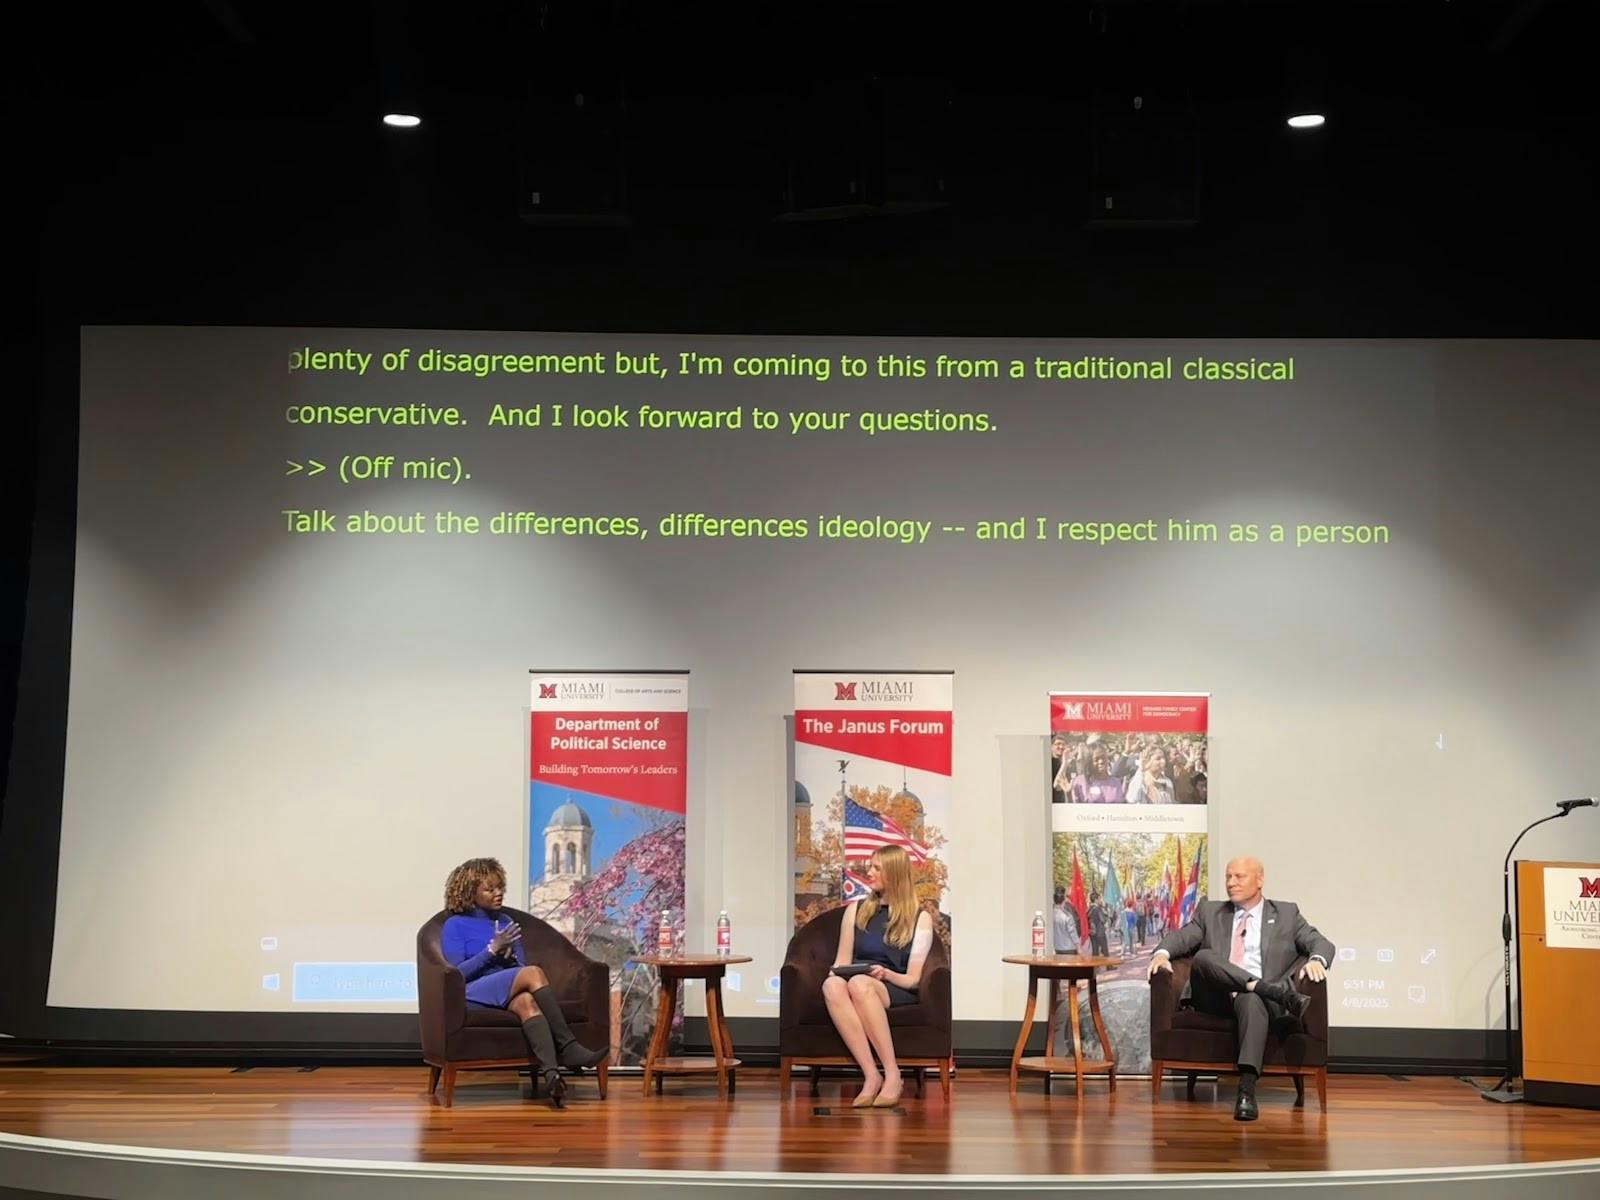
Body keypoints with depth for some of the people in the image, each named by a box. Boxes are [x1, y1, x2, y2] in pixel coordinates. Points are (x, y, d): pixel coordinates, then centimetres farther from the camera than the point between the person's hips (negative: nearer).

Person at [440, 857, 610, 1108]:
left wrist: (512, 958, -2)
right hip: (475, 992, -4)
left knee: (526, 1002, -37)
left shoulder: (507, 923, 25)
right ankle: (568, 1047, -38)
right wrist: (492, 949, -9)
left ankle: (551, 1073, -59)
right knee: (533, 973, -34)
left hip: (510, 993, 4)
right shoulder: (455, 925, 10)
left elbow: (523, 966, 20)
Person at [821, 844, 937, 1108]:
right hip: (854, 984, 3)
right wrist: (836, 974, -5)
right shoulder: (856, 909, 19)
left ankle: (892, 1074, -38)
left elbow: (913, 979, 3)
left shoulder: (920, 917, 8)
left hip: (896, 990, -3)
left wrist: (886, 974, -17)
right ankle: (871, 1075, -42)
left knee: (859, 984, -39)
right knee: (832, 986, -36)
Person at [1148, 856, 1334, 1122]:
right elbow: (1181, 937, 9)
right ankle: (1281, 993, -36)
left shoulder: (1286, 913, 19)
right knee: (1204, 956, -30)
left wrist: (1316, 960, -17)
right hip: (1217, 999, 2)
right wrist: (1162, 953, -15)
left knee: (1252, 1001, -40)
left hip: (1260, 998, -2)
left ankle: (1247, 1090, -51)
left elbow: (1322, 943, 8)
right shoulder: (1209, 911, 22)